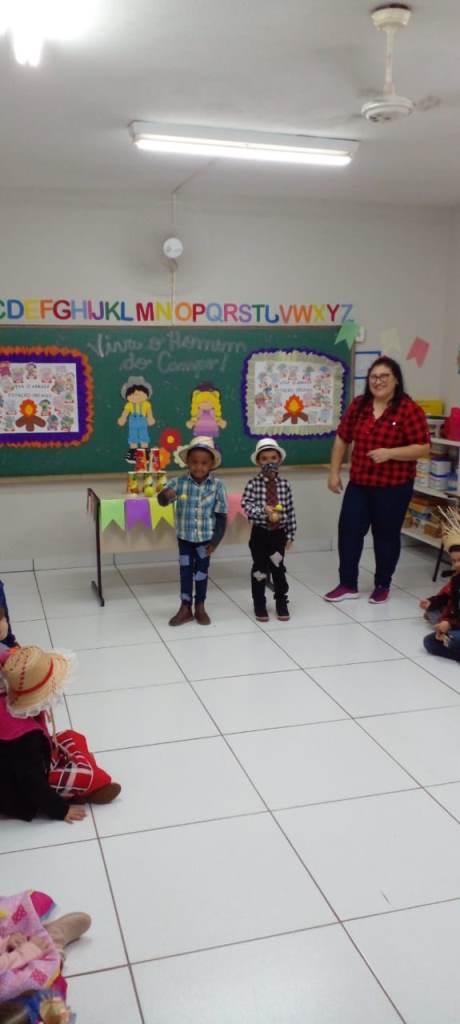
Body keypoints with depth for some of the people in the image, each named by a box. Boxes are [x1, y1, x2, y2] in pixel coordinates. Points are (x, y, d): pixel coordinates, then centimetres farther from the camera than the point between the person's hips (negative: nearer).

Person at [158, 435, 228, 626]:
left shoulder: (217, 486, -11)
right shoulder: (179, 482, -10)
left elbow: (221, 516, -7)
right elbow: (162, 500, -12)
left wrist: (215, 541, -8)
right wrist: (166, 494, -37)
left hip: (205, 538, 0)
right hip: (185, 537, 1)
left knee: (201, 572, 12)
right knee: (185, 571, 8)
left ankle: (200, 607, 27)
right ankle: (185, 608, 20)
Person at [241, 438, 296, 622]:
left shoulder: (284, 484, -1)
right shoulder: (253, 484, -7)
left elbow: (290, 511, 1)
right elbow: (246, 504, -17)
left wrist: (290, 534, 1)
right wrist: (264, 512, -30)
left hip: (279, 533, 1)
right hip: (260, 533, -1)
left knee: (278, 568, 8)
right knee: (260, 569, 8)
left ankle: (281, 602, 24)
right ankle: (259, 604, 22)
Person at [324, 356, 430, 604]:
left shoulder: (409, 409, -12)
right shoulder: (358, 405, 4)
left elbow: (423, 448, -14)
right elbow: (342, 438, 11)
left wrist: (389, 453, -25)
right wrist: (334, 472, 7)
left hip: (394, 486, -4)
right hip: (359, 483, 5)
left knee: (386, 535, 8)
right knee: (348, 530, 4)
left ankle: (382, 586, 25)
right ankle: (348, 585, 17)